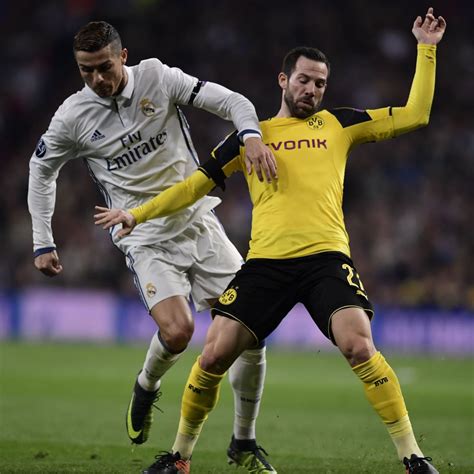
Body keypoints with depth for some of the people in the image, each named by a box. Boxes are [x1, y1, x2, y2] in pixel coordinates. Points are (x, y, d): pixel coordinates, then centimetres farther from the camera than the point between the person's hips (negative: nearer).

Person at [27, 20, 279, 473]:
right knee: (177, 330, -25)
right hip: (146, 239, -2)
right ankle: (146, 387, 12)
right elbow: (41, 168, 13)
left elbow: (231, 101, -8)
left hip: (198, 221, 2)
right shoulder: (73, 117, -4)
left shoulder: (157, 77, -5)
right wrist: (42, 242, 11)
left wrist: (251, 135, -29)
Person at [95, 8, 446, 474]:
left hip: (326, 256, -1)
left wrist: (426, 50, 11)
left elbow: (414, 115, 16)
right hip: (265, 261, 1)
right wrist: (137, 214, 17)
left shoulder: (338, 123, 16)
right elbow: (199, 182, 21)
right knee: (214, 353, -8)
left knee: (358, 346, -23)